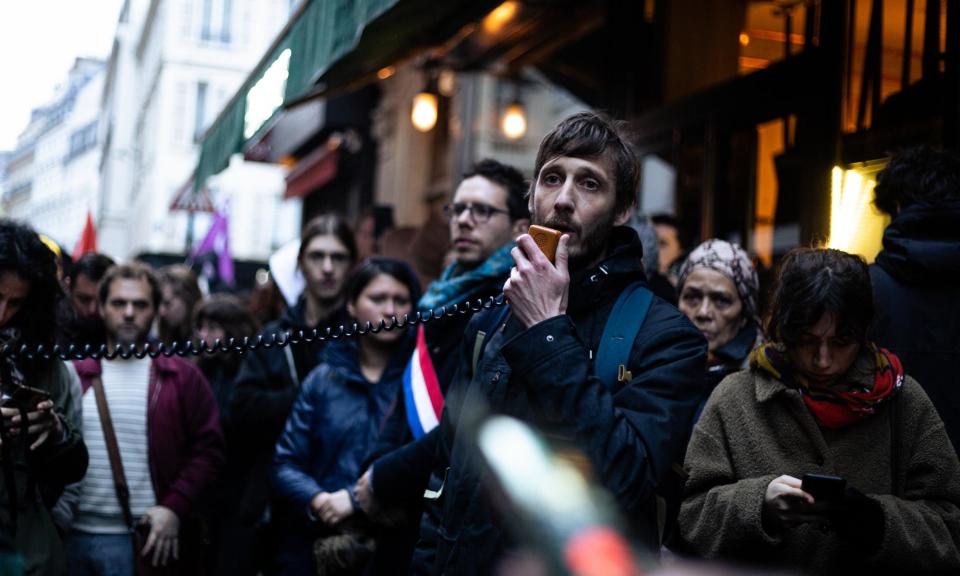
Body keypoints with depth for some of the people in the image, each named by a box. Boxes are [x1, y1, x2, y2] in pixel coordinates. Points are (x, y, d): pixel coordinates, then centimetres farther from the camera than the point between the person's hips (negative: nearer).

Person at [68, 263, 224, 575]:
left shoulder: (183, 377, 5)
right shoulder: (74, 374, 11)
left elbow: (208, 449, 0)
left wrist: (174, 507, -10)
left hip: (147, 540, -2)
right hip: (74, 535, 2)